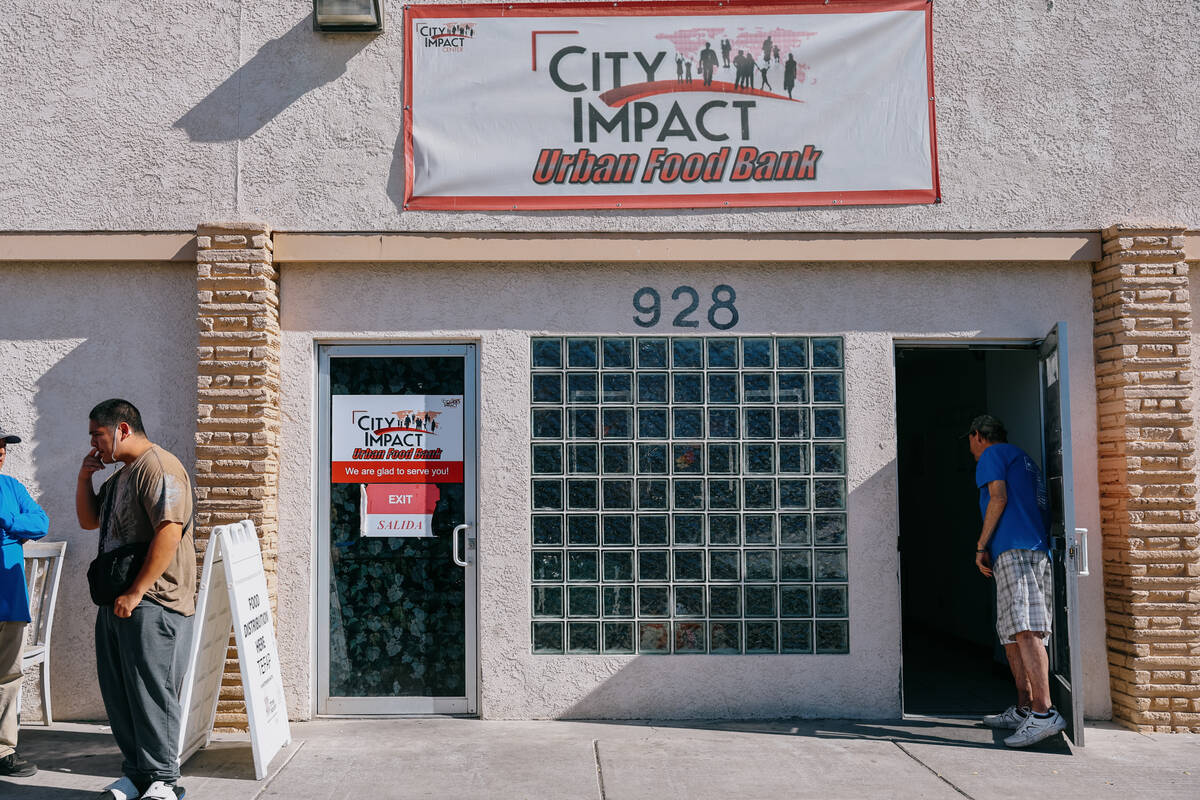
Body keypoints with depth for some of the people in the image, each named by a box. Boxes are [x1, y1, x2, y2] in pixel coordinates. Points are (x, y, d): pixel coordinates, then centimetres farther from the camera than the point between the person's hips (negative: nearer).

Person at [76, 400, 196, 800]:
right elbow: (88, 520, 30)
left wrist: (136, 593, -20)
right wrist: (85, 476, 14)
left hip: (152, 603, -10)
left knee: (151, 693, -5)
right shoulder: (119, 476, 21)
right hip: (118, 601, 10)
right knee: (118, 694, 12)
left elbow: (169, 533, -21)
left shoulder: (158, 467, -12)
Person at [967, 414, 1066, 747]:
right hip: (1037, 549, 10)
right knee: (1011, 633, 13)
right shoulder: (1023, 458, 31)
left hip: (1014, 550, -10)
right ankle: (1023, 709, 15)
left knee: (1025, 630, -18)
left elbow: (998, 498, -9)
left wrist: (980, 546, -5)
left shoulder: (993, 454, 6)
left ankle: (1044, 712, -26)